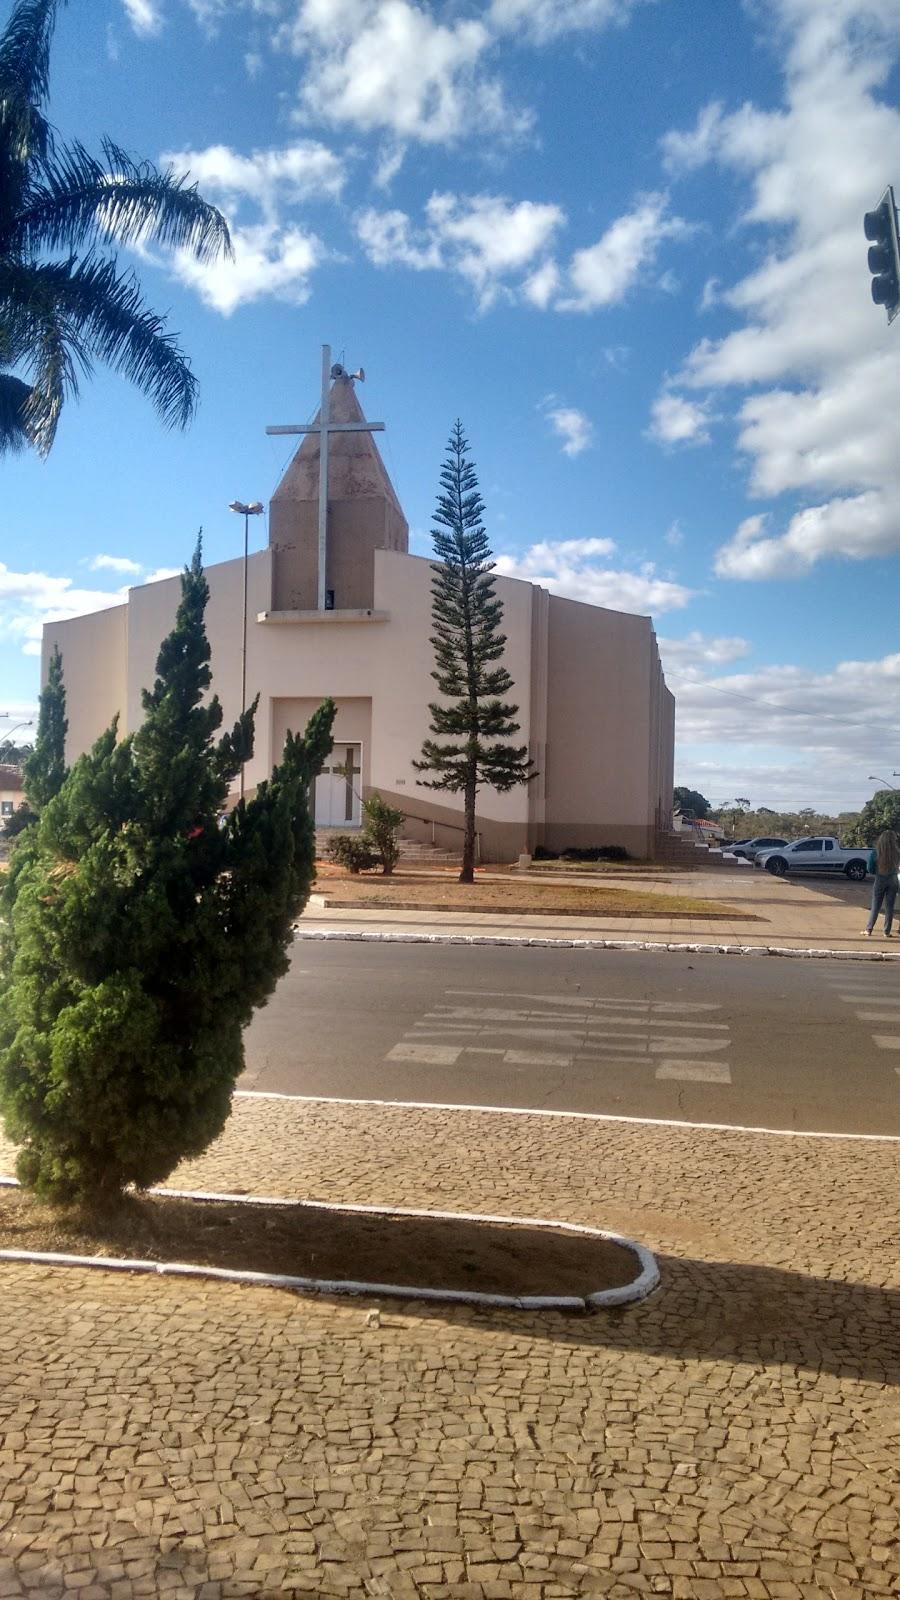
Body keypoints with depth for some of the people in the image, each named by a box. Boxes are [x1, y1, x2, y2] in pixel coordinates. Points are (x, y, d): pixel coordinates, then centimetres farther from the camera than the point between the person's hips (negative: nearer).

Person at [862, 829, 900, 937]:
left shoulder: (875, 853, -12)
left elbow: (870, 869, -5)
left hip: (879, 880, 0)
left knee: (875, 907, 10)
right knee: (889, 907, 9)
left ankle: (868, 930, 11)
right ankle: (887, 932, 11)